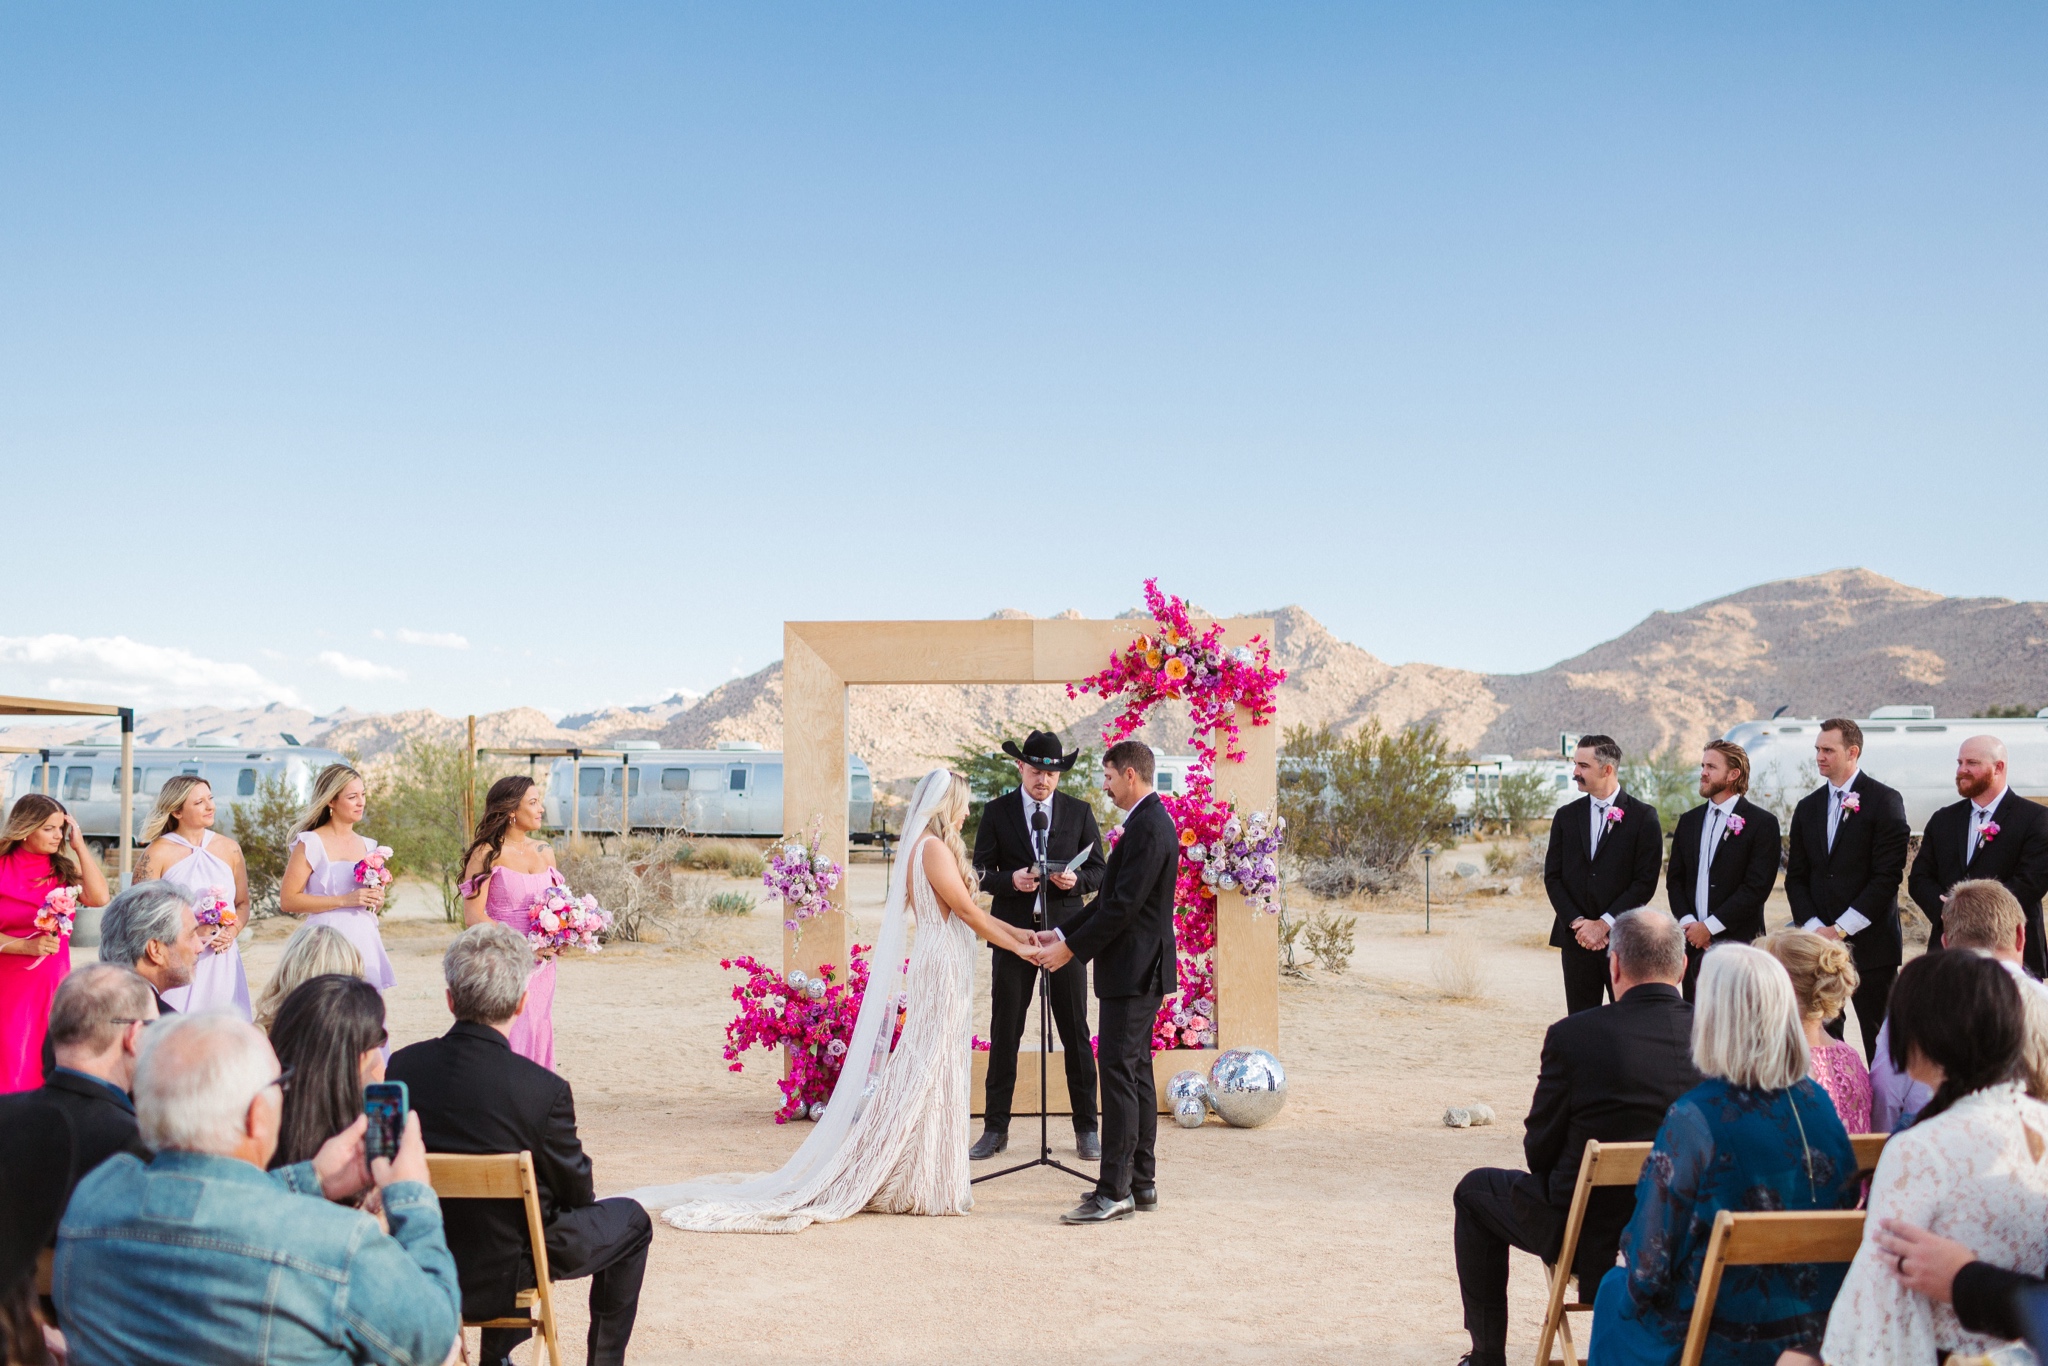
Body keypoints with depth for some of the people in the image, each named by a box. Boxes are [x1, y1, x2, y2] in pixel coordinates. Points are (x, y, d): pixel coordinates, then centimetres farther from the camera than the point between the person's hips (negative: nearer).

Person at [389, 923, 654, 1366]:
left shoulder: (400, 1067, -14)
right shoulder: (544, 1090, -26)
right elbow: (576, 1189, -11)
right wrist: (583, 1193, 12)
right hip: (504, 1271, -5)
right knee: (630, 1220, 19)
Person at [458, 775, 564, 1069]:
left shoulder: (545, 853, 11)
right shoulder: (487, 854, -7)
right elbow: (473, 916, -13)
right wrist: (523, 944, -19)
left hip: (541, 965, 6)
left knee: (536, 1037, 8)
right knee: (507, 1043, -8)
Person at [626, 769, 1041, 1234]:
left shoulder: (926, 848, 16)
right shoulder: (935, 849, -15)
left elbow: (967, 911, 18)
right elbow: (968, 912, -14)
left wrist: (1017, 932, 15)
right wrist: (1015, 946, -5)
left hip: (942, 969, 9)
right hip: (941, 969, -9)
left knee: (925, 1075, 11)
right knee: (929, 1074, -4)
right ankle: (920, 1184, 2)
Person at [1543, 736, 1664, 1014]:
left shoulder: (1643, 816, -1)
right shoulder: (1566, 816, 10)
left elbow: (1646, 881, -6)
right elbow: (1552, 877, 7)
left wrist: (1605, 923, -12)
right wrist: (1577, 922, -7)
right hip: (1576, 938, 3)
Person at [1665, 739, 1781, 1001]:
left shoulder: (1762, 823, -3)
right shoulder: (1689, 821, 15)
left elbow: (1757, 886, -10)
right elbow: (1674, 879, 14)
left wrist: (1709, 926, -12)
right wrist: (1687, 922, -4)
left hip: (1738, 942, -5)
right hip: (1693, 943, 5)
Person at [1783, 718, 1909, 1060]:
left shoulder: (1885, 800, -2)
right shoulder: (1807, 807, 14)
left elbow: (1888, 875, -10)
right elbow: (1796, 877, 12)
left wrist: (1840, 929, -13)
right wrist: (1814, 928, -4)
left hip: (1870, 943, -5)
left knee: (1880, 1042, -1)